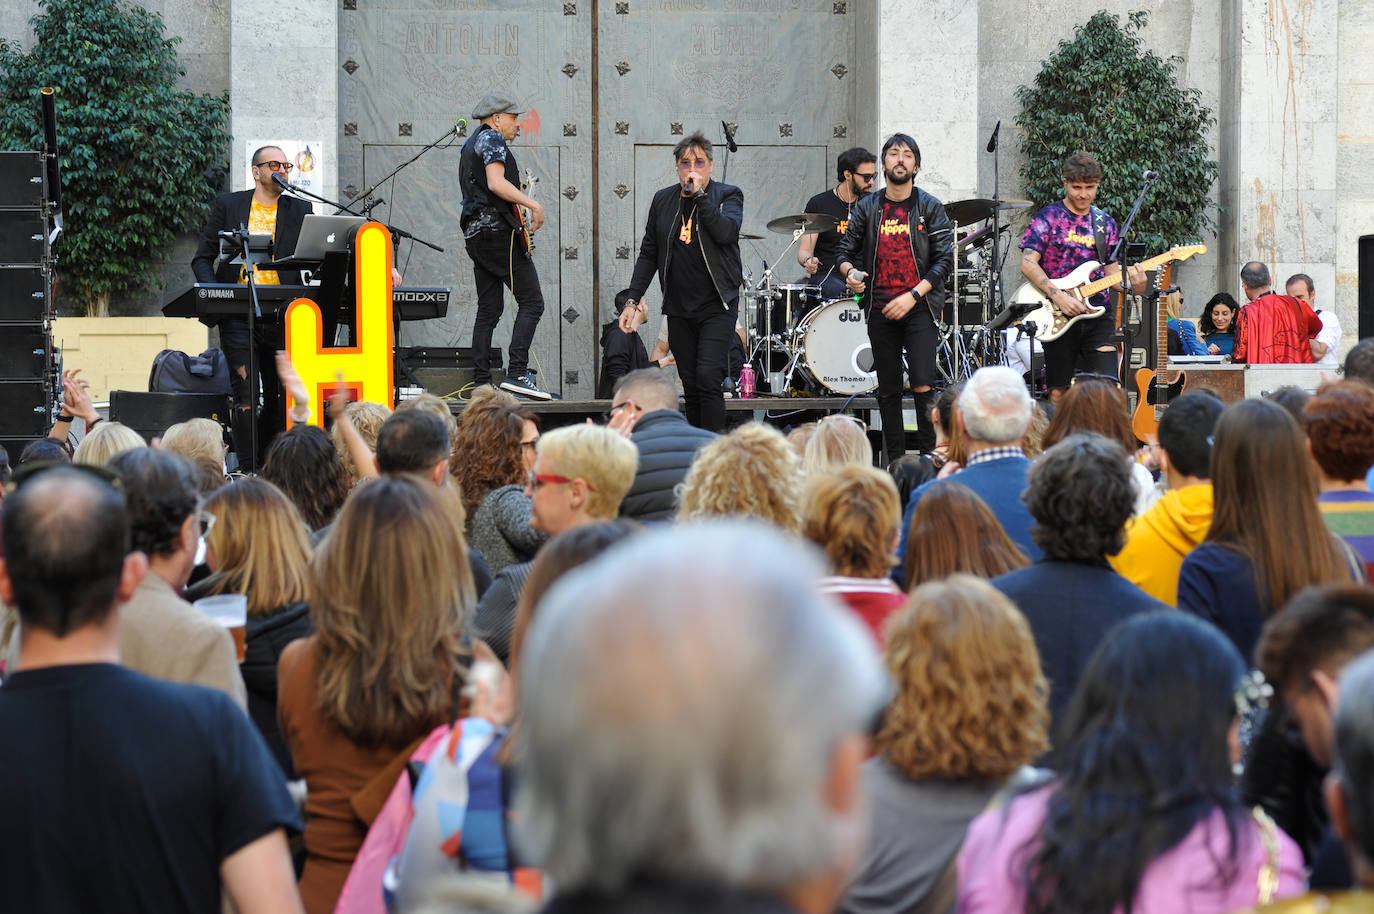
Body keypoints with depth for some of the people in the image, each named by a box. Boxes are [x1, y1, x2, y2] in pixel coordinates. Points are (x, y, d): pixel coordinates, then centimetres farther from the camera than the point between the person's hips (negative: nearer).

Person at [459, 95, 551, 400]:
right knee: (531, 302, -9)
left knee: (489, 310, 9)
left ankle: (481, 383, 4)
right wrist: (533, 204, -21)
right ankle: (517, 373, -19)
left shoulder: (470, 145, 25)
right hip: (499, 231, -10)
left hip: (475, 236, 10)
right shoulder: (492, 139, -6)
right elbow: (496, 183, -20)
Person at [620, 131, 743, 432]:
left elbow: (726, 232, -20)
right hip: (678, 309, 4)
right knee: (691, 385, 7)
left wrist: (699, 193, -17)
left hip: (717, 306, -4)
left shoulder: (728, 196, 0)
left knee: (708, 377, -17)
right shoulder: (663, 200, 11)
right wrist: (632, 300, 6)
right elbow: (648, 254, 13)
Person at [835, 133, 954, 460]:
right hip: (880, 308, 3)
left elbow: (945, 259, -2)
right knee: (888, 390, 6)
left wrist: (913, 295, -12)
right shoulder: (867, 208, 10)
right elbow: (844, 252, 14)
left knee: (923, 385, -14)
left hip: (918, 307, -3)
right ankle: (894, 463, 14)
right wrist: (850, 272, -10)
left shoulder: (930, 208, 3)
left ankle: (930, 458, -7)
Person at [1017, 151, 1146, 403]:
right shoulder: (1047, 218, -1)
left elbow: (1111, 271, 16)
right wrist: (1059, 296, -19)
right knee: (1059, 392, 1)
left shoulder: (1105, 223, 14)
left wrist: (1132, 284, -7)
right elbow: (1028, 264, -9)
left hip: (1097, 314, 3)